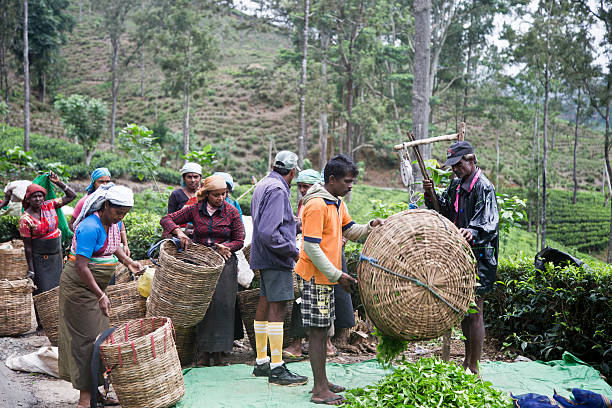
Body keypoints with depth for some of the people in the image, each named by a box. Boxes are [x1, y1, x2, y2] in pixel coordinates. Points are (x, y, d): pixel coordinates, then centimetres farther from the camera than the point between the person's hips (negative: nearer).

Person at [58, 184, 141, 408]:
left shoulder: (115, 223, 3)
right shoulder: (90, 227, -24)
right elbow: (81, 266, -26)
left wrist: (127, 261, 7)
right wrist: (101, 296, -26)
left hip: (96, 285, 9)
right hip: (78, 286, -9)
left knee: (100, 336, 11)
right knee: (87, 338, -8)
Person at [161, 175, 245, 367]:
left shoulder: (232, 212, -1)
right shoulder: (194, 210, 2)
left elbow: (239, 240, 3)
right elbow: (167, 219, 3)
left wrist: (223, 247, -15)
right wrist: (178, 231, -17)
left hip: (223, 264, -1)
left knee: (221, 305, -6)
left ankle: (218, 352, 1)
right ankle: (203, 353, 4)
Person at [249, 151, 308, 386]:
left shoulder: (262, 186, 17)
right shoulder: (277, 190, -15)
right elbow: (269, 232, -24)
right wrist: (293, 250, -17)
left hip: (265, 257, 10)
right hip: (276, 258, -10)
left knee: (265, 305, 12)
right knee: (277, 308, -11)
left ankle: (261, 363, 19)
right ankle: (276, 369, -11)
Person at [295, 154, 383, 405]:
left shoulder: (337, 203, 11)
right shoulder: (316, 205, -19)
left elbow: (350, 231, 19)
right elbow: (311, 247, -22)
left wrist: (370, 227, -1)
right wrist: (337, 275, -20)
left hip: (328, 276, 9)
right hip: (316, 277, -9)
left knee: (322, 330, 14)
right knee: (317, 332, -4)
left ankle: (322, 382, 23)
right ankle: (320, 390, 3)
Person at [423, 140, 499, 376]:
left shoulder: (483, 187, -14)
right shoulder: (456, 185, 13)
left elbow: (487, 223, -26)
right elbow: (444, 210, 18)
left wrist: (473, 232, -47)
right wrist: (431, 194, 0)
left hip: (478, 257, -9)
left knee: (474, 313, -3)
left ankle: (474, 369, 6)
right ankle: (467, 361, 30)